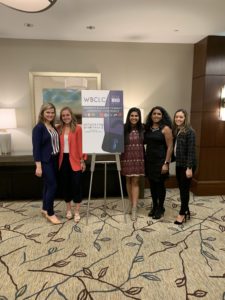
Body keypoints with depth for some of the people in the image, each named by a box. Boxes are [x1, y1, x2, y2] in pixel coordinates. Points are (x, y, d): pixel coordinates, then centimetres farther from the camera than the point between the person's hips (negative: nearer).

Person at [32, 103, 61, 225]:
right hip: (45, 161, -7)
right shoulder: (38, 128, -12)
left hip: (54, 160, 7)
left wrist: (58, 159, 10)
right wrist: (38, 166, -19)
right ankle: (50, 213, 8)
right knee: (52, 185, -6)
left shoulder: (53, 126, 10)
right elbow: (36, 148, -15)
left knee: (48, 185, 15)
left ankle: (45, 209, 30)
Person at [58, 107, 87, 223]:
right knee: (65, 185, 12)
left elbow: (81, 145, -7)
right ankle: (68, 209, 30)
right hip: (63, 160, 4)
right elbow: (57, 145, 8)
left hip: (75, 161, -4)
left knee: (76, 185, 2)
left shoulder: (78, 128, -5)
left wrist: (82, 160, -9)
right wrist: (57, 160, 4)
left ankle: (77, 212, 17)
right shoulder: (59, 129, 7)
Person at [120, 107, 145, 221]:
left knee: (135, 182, 0)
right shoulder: (123, 129, -6)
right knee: (128, 181, 11)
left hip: (138, 158, 1)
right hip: (126, 158, 0)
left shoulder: (142, 129, 0)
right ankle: (131, 203, 28)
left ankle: (134, 208, 2)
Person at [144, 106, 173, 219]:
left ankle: (160, 208, 22)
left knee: (160, 184, 5)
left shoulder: (166, 128, -8)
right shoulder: (148, 128, 7)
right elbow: (144, 142, 11)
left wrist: (166, 163, -16)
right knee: (152, 184, 13)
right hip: (149, 160, 5)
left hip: (160, 160, -5)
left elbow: (170, 147, -10)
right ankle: (154, 206, 29)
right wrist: (144, 158, 0)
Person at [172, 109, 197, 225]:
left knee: (185, 189, 3)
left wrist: (189, 167, -20)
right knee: (181, 188, 14)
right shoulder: (175, 131, 9)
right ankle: (186, 211, 28)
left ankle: (182, 213, 17)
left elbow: (191, 151, -17)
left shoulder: (189, 131, -13)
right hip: (179, 164, 7)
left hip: (187, 165, -7)